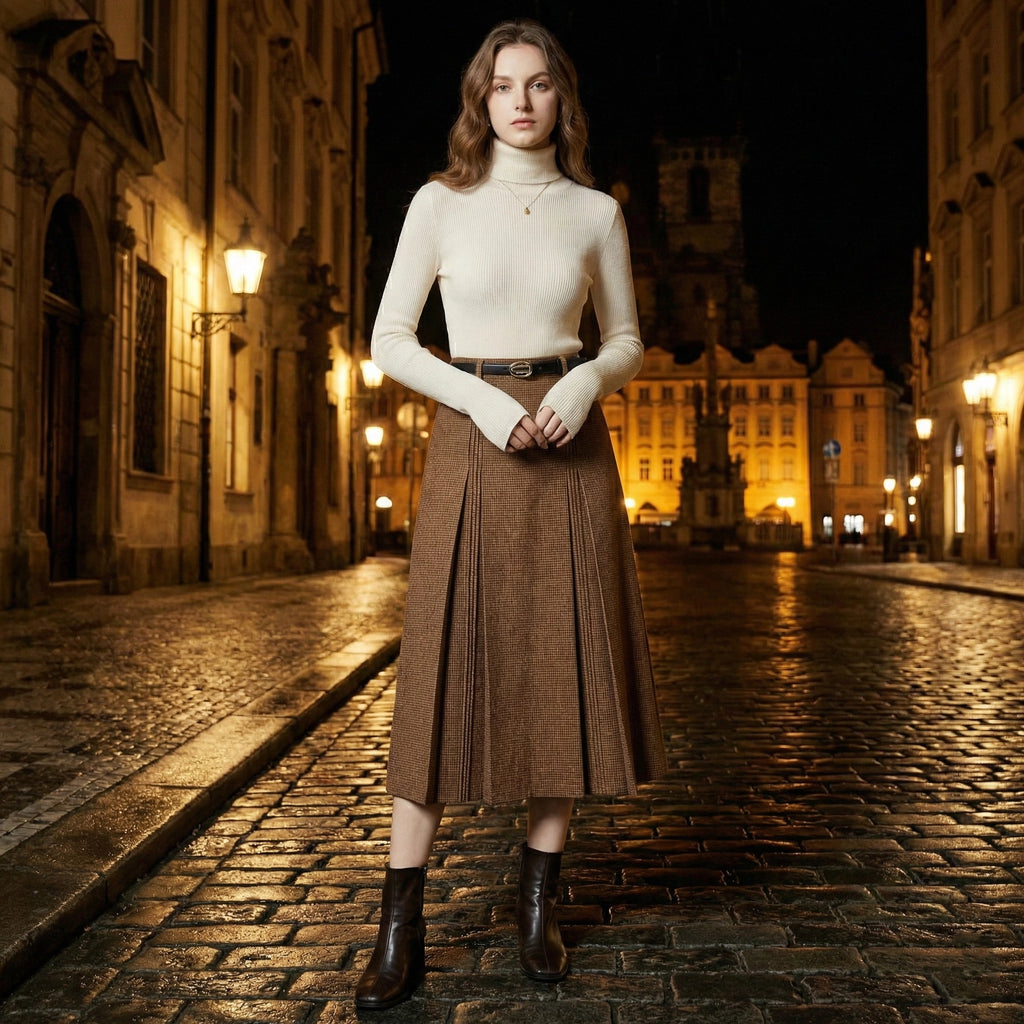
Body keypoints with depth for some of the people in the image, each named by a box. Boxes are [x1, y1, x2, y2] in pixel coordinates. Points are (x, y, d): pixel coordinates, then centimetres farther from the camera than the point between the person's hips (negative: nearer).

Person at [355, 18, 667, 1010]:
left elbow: (626, 340, 14)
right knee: (444, 673, -5)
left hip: (569, 447, 2)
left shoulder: (597, 212, 9)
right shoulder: (441, 202, 4)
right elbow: (388, 341, 2)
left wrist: (585, 381, -9)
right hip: (470, 443, -2)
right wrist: (479, 398, -13)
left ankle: (539, 902, 18)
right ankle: (399, 930, 4)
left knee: (564, 667, 1)